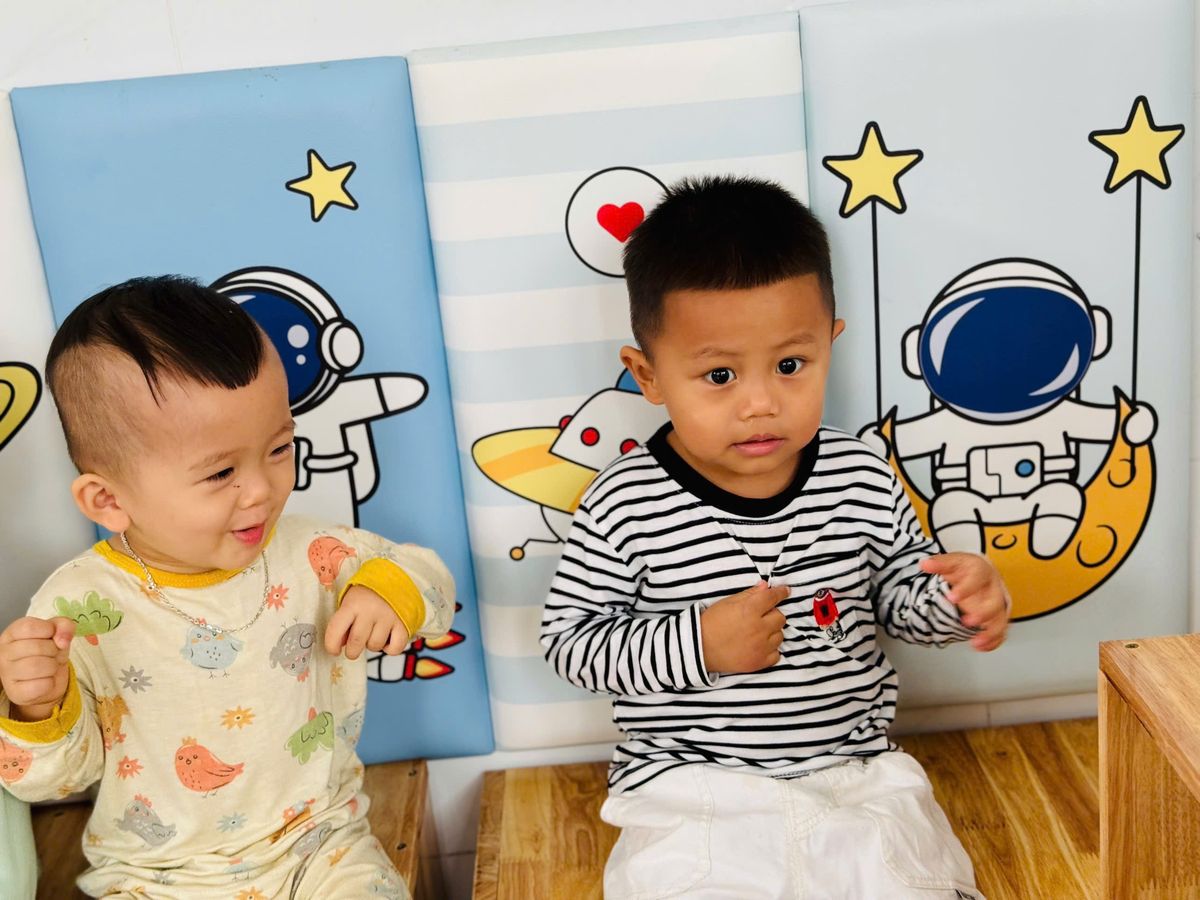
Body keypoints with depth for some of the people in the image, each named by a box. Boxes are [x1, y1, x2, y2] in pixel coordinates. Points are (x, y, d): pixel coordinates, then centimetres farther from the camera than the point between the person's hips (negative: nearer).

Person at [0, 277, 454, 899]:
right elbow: (50, 776, -4)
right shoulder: (79, 607, -12)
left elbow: (429, 577, 5)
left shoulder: (310, 555, -7)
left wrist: (391, 588, -17)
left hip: (318, 846, 0)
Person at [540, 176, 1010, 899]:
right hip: (694, 789, -3)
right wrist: (693, 646, -20)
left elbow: (898, 593, 11)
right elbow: (569, 637, -7)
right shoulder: (626, 508, -13)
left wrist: (956, 599, -12)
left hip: (856, 774, 3)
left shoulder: (860, 479, -3)